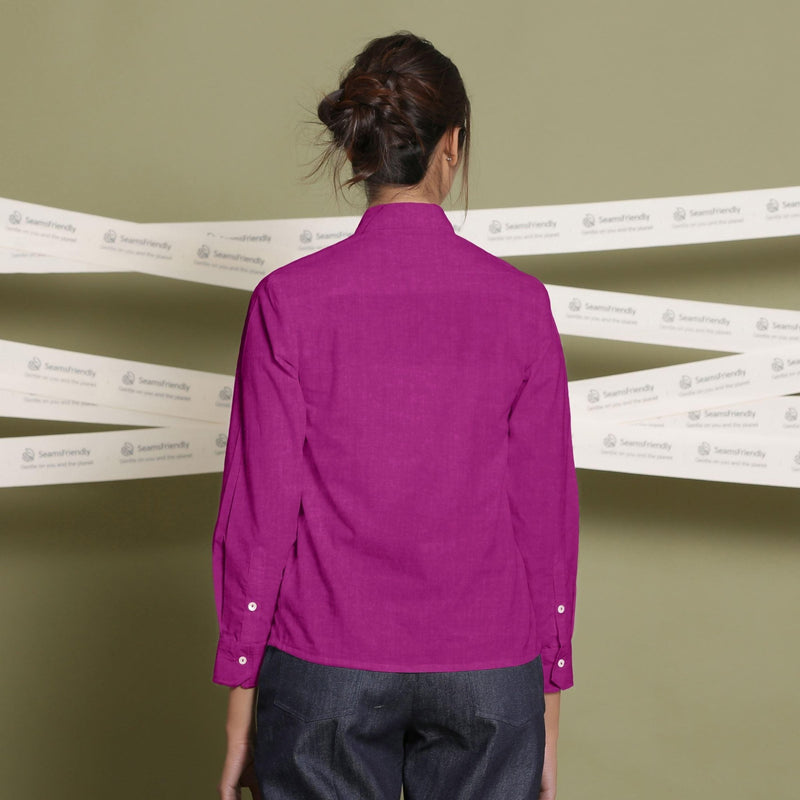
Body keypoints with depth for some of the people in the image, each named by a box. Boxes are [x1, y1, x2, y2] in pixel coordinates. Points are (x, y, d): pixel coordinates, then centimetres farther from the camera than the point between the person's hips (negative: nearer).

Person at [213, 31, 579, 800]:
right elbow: (546, 513, -1)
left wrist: (240, 699, 2)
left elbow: (259, 513, -7)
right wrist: (549, 703, 8)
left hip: (327, 669, -1)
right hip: (486, 675, 1)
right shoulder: (520, 303, -5)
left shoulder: (290, 301, -9)